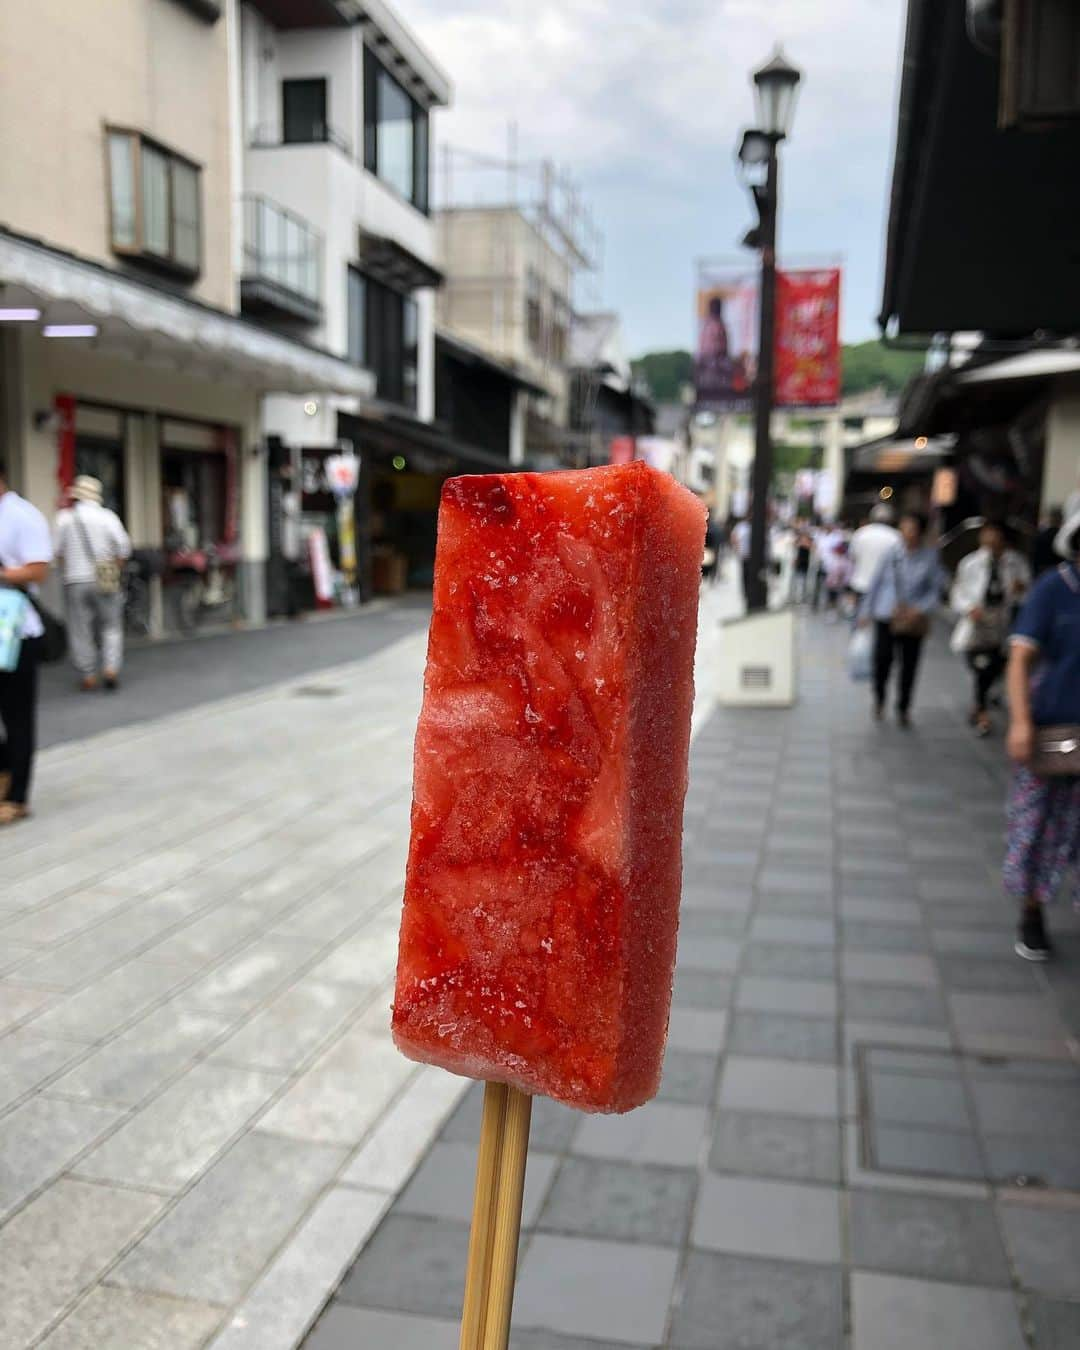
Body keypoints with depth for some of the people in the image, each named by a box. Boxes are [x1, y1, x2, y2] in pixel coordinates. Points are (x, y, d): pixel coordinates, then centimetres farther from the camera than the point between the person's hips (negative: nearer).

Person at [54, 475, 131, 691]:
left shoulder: (65, 517, 0)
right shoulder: (108, 516, -2)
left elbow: (59, 551, 4)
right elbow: (123, 546, -6)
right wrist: (115, 568, 8)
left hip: (75, 581, 0)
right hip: (104, 581, 0)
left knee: (80, 630, 7)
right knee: (111, 627, 9)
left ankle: (87, 675, 10)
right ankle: (111, 667, -7)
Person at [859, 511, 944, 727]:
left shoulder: (930, 557, -3)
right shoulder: (892, 553, -3)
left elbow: (937, 588, 4)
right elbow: (875, 581, 5)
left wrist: (921, 608, -11)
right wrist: (865, 612, 7)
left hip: (913, 620, 0)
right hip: (887, 616, 0)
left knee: (910, 664, 5)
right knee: (883, 658, -3)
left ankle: (903, 709, 23)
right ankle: (879, 699, 25)